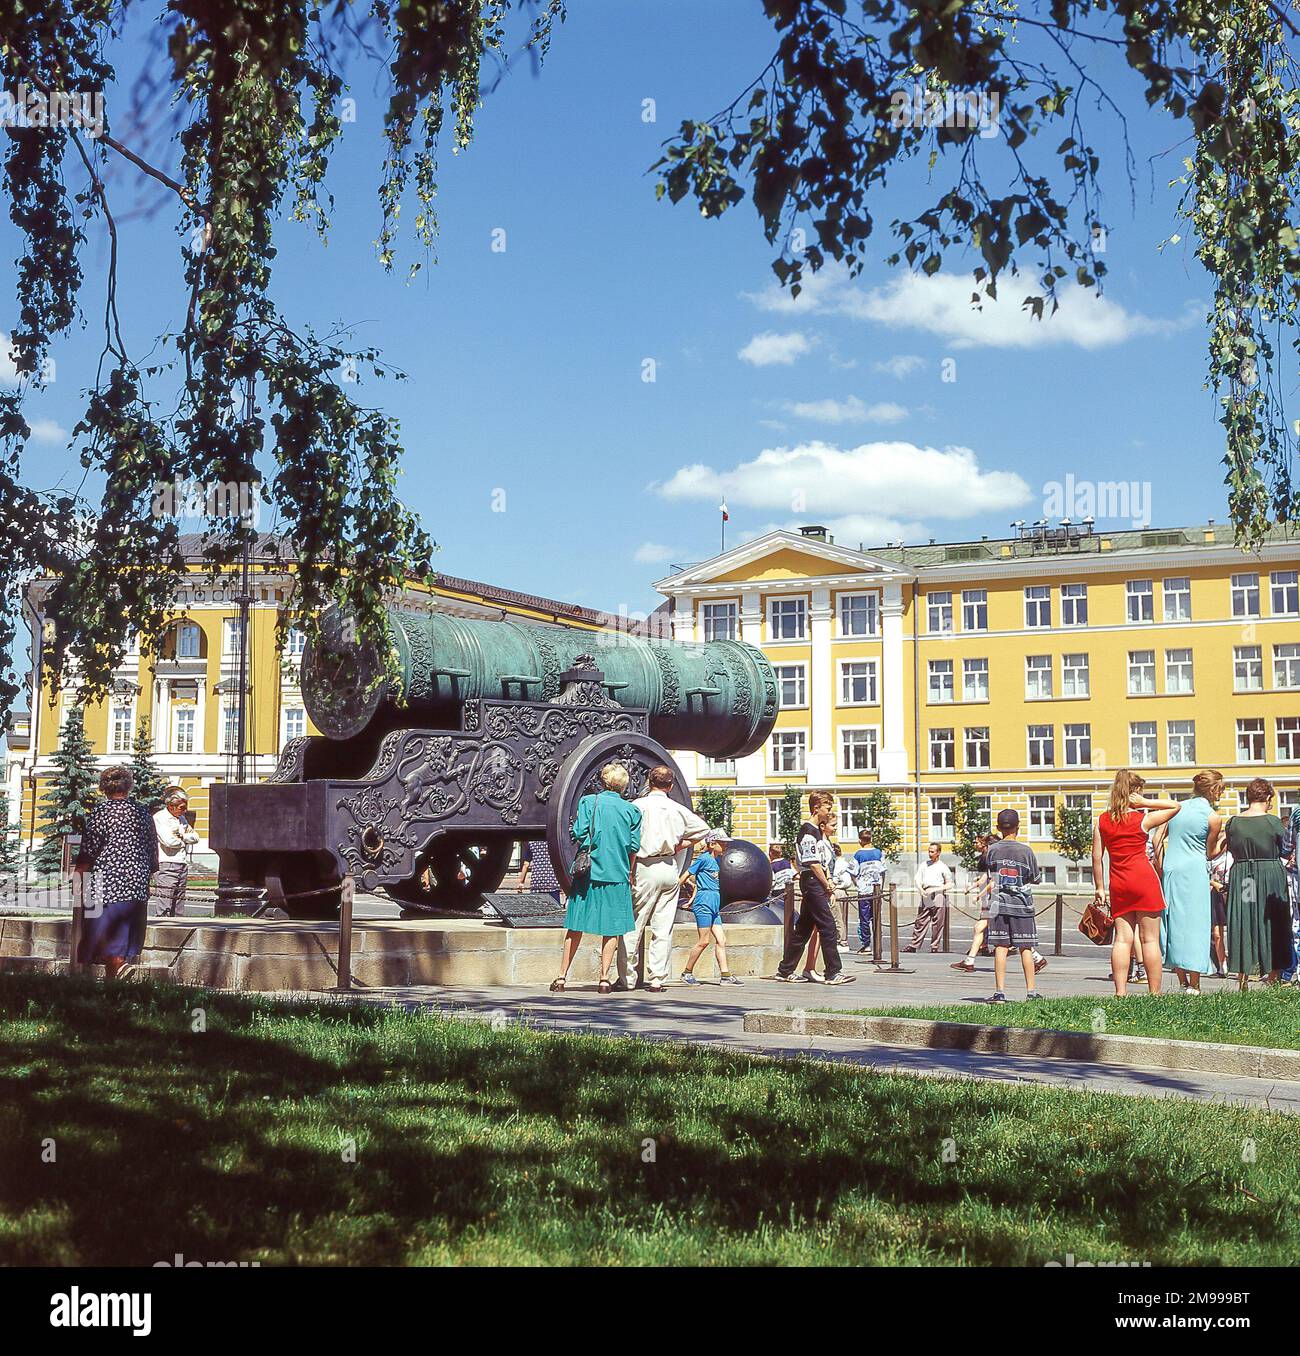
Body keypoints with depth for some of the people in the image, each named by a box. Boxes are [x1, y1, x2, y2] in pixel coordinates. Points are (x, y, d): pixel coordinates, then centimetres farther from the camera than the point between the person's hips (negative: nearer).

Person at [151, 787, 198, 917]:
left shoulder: (181, 818, 19)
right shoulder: (159, 818, -7)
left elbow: (195, 837, 16)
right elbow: (169, 841, -19)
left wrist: (182, 836, -4)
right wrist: (184, 841, 1)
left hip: (183, 865, 8)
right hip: (166, 866, -8)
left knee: (178, 910, 7)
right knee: (164, 909, -11)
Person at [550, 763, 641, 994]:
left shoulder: (588, 802, -1)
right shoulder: (631, 810, 2)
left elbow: (579, 834, -7)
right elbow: (634, 847, 2)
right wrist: (630, 874, 15)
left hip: (588, 872, 0)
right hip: (617, 875, 0)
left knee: (576, 927, 7)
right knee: (612, 928, 7)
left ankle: (561, 976, 8)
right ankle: (604, 979, 4)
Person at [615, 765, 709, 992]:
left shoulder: (638, 806, -5)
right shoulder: (679, 809, 7)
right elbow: (703, 828, 17)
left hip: (644, 868, -3)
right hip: (670, 869, 4)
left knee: (632, 926, 4)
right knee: (663, 928, 6)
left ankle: (627, 978, 6)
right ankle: (657, 980, 6)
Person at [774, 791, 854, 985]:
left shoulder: (818, 830, 18)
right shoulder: (808, 830, -13)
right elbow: (812, 862, -17)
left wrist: (829, 881, 8)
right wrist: (827, 884, -11)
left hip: (818, 883, 10)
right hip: (812, 881, -10)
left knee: (803, 928, 12)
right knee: (828, 926, -10)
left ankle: (785, 971, 17)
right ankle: (833, 973, -9)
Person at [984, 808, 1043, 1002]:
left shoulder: (992, 850, 0)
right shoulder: (1026, 850, -4)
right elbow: (1036, 879, 5)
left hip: (998, 904, 1)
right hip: (1022, 905, -1)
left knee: (1000, 947, -1)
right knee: (1026, 948, 6)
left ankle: (1000, 992, -5)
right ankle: (1031, 991, 7)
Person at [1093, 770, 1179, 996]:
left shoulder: (1102, 820, 6)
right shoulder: (1143, 819, -4)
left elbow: (1096, 857, 6)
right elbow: (1175, 806, 8)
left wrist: (1099, 887, 12)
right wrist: (1146, 802, -1)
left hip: (1118, 884, 4)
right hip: (1144, 879, -3)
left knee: (1123, 939, 4)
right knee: (1150, 939, 1)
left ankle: (1120, 992, -3)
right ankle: (1154, 993, 2)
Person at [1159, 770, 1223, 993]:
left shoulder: (1178, 807, 11)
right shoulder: (1214, 817, -3)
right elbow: (1209, 853, 5)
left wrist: (1160, 867, 13)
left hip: (1169, 869, 5)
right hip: (1193, 871, -5)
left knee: (1175, 923, 10)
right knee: (1195, 924, -1)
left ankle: (1182, 982, 13)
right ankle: (1194, 986, -3)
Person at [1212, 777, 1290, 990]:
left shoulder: (1233, 822, -2)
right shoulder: (1273, 822, -10)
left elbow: (1232, 850, 6)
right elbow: (1286, 850, 0)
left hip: (1240, 877, 2)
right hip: (1271, 875, -2)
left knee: (1243, 924, 7)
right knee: (1271, 924, 8)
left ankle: (1242, 979, 8)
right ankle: (1273, 976, 12)